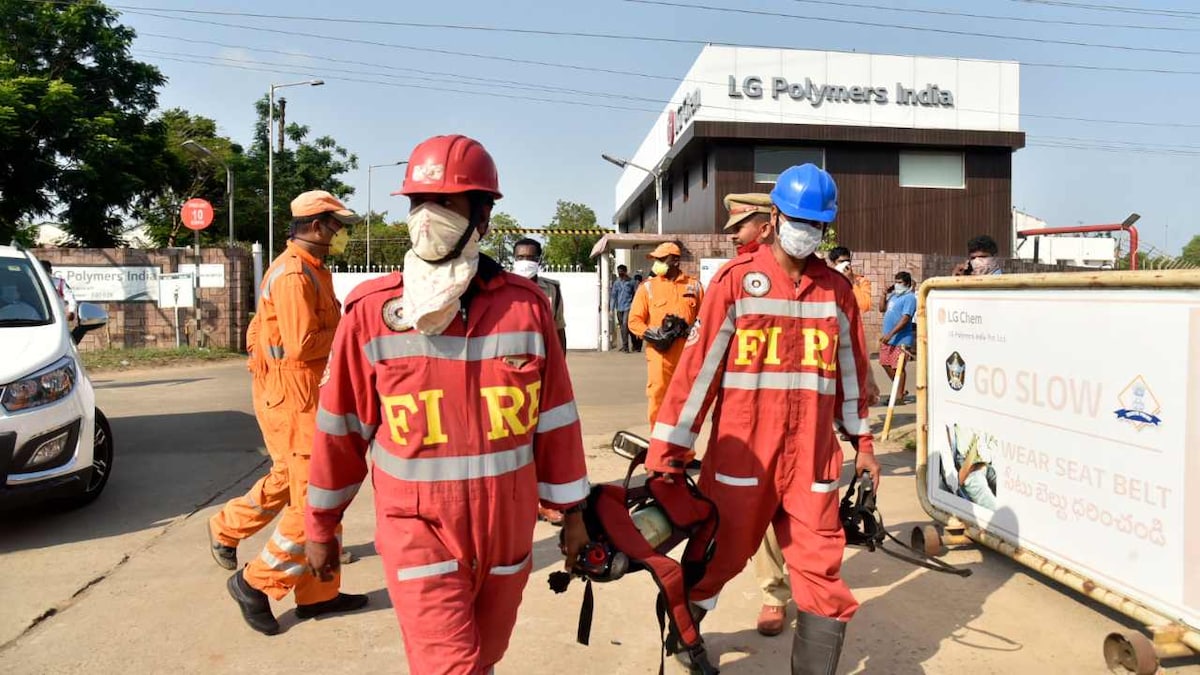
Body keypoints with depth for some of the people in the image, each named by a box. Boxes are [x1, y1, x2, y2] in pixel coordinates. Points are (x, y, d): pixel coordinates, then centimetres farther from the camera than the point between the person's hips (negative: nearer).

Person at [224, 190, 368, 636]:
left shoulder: (312, 270, 15)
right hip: (297, 403, -10)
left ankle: (318, 593, 24)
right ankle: (254, 582, 13)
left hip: (315, 400, 10)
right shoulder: (293, 274, -17)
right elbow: (301, 346, -24)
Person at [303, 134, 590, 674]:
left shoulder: (526, 304, -6)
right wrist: (321, 525, 7)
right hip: (420, 532, -2)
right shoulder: (370, 310, -10)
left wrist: (571, 509, 6)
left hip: (508, 530, 3)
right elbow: (341, 426, -1)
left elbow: (555, 416, 1)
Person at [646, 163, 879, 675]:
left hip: (812, 459, 3)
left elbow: (851, 370, 17)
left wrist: (862, 442, 20)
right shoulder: (736, 279, -4)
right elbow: (700, 365, -8)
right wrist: (667, 452, -10)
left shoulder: (837, 290, 8)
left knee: (823, 578, 2)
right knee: (716, 558, 12)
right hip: (740, 455, -3)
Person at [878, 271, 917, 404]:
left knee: (898, 367, -4)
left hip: (901, 340, -9)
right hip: (888, 338, 9)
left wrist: (890, 334, -25)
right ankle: (901, 390, 28)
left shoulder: (909, 298, -12)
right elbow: (882, 309, 22)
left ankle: (900, 396, 5)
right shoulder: (893, 295, 14)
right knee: (886, 365, 15)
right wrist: (884, 295, 7)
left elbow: (905, 319, -20)